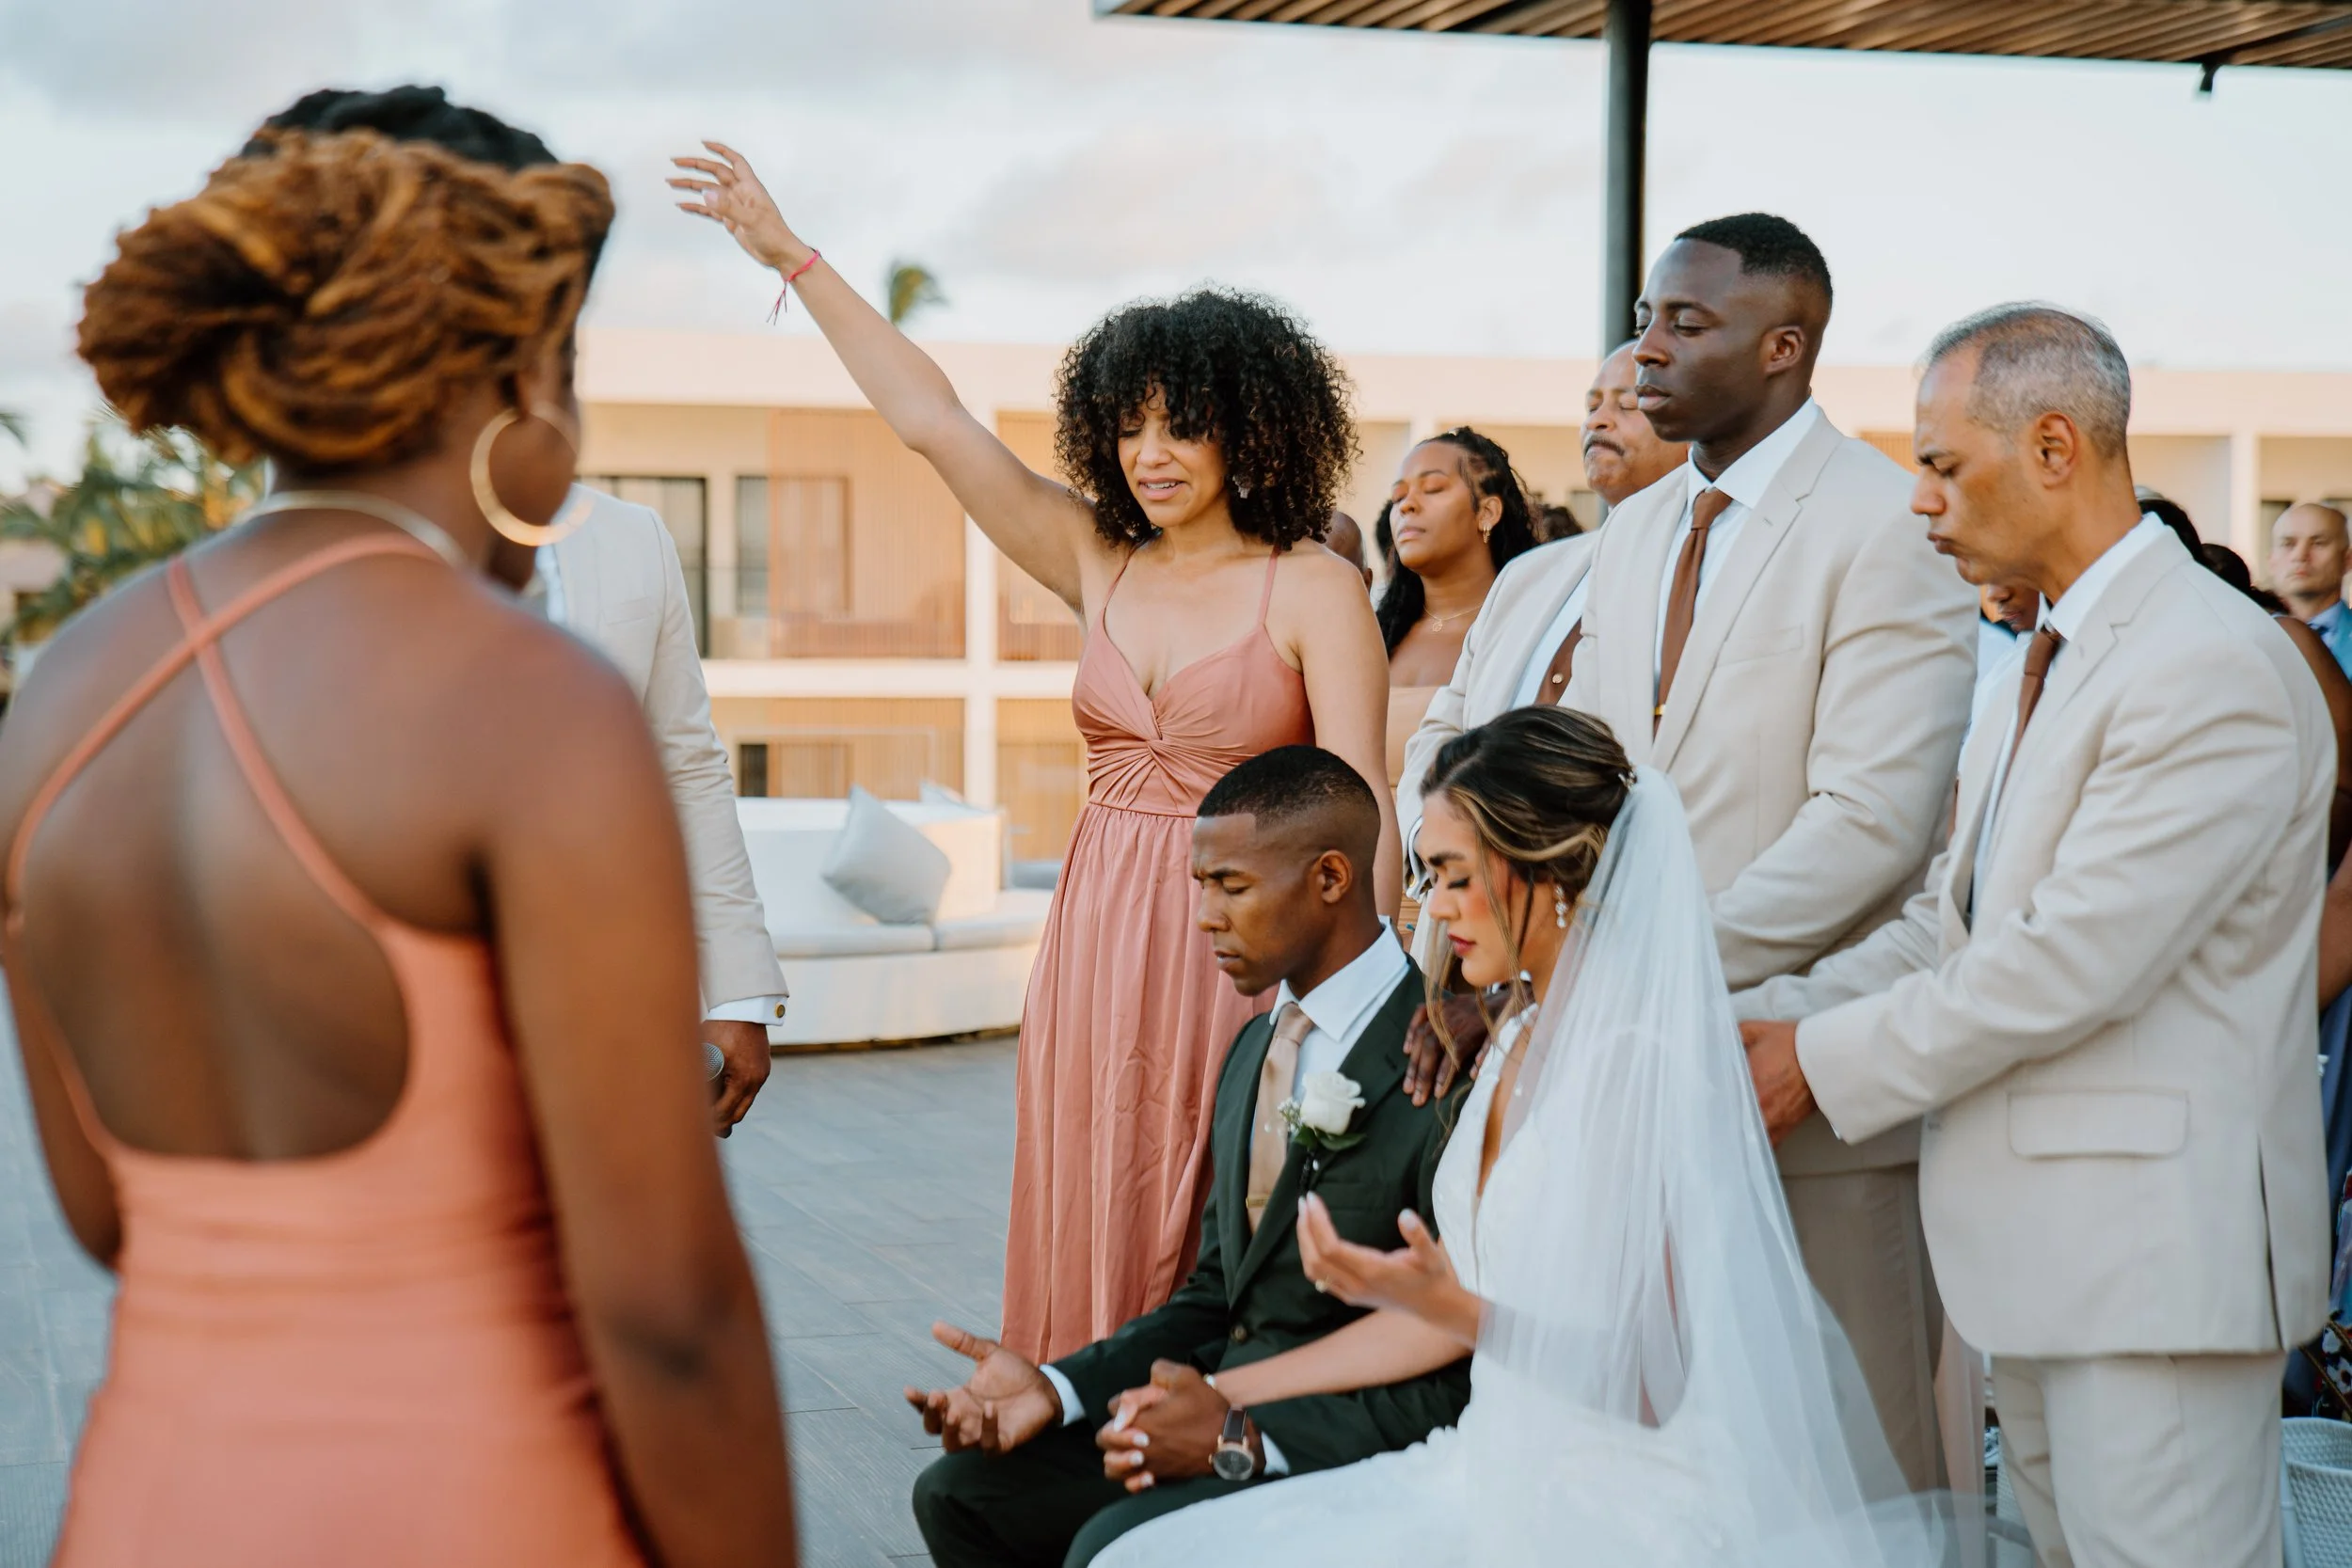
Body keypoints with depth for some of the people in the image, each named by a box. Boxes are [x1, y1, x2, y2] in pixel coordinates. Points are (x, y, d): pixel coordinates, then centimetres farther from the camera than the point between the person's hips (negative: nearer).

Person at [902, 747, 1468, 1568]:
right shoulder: (1255, 1048, 14)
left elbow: (1464, 1384, -20)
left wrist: (1245, 1437, -24)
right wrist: (1056, 1389, 1)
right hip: (1223, 1408, 9)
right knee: (960, 1492, -2)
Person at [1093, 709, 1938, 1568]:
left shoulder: (1633, 1064, -17)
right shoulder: (1522, 1035, 10)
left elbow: (1647, 1382, -17)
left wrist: (1442, 1304, -26)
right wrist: (1220, 1393, 13)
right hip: (1509, 1473, 8)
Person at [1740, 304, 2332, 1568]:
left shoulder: (2215, 666, -17)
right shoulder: (2055, 662, 16)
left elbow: (2075, 959, -22)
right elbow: (1949, 923, 14)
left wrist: (1829, 1061, -14)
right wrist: (1761, 1022, 2)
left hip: (2158, 1242, -10)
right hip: (2046, 1241, 10)